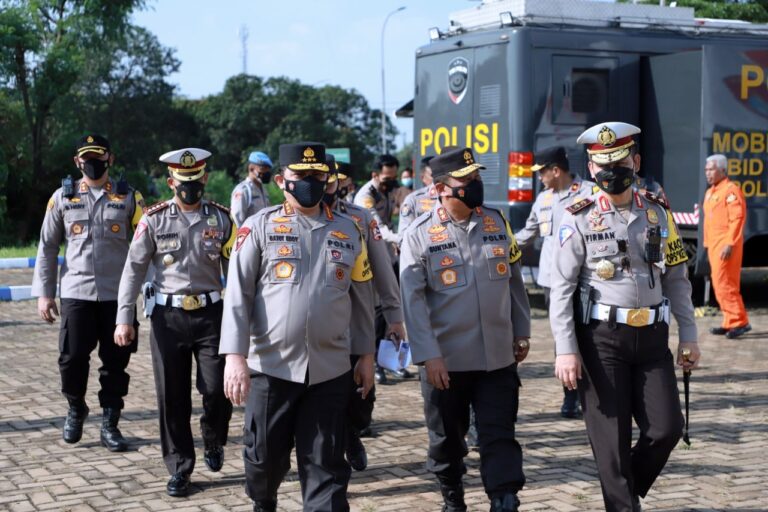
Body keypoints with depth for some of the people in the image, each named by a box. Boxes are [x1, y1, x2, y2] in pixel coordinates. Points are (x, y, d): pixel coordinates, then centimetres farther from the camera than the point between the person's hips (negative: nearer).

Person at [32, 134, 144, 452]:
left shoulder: (128, 198, 6)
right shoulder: (63, 197, 7)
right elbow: (47, 247, 9)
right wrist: (43, 292, 4)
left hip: (118, 294, 0)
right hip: (76, 291, 0)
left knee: (116, 362, 3)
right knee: (72, 358, 0)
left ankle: (110, 424, 15)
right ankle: (76, 409, 27)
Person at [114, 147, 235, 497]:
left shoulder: (221, 218, 2)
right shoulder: (154, 220, -1)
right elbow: (133, 269, -1)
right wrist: (124, 319, -7)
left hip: (210, 313, 0)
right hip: (168, 316, 0)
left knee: (217, 388, -6)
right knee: (172, 396, 4)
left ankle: (213, 442, 25)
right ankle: (180, 468, 17)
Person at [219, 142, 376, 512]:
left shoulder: (348, 230, 8)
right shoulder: (260, 226, -1)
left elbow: (362, 297, 14)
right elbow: (238, 293, -6)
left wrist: (366, 355, 12)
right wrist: (235, 355, -15)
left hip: (330, 370, 1)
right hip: (271, 366, -1)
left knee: (326, 467, 2)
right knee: (265, 455, 12)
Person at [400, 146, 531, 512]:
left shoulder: (496, 222, 5)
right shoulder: (419, 234, -7)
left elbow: (514, 280, 13)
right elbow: (412, 300, -11)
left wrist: (522, 332, 13)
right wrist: (428, 356, -16)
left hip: (498, 357, 2)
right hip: (446, 360, -2)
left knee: (499, 437, 0)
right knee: (446, 438, 13)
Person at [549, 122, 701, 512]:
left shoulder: (658, 213, 7)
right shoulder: (579, 220, -4)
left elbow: (676, 278, 12)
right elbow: (561, 290, -6)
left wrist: (688, 335, 8)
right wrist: (566, 349, -13)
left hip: (652, 337, 4)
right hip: (601, 338, -3)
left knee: (667, 428, 1)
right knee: (611, 439, 1)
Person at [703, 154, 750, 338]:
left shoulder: (731, 190, -12)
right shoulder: (710, 192, 18)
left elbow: (738, 218, -19)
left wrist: (729, 244, -23)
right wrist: (707, 244, 18)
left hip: (726, 246, -10)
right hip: (714, 245, 10)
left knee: (724, 283, -12)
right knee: (719, 284, 11)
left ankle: (739, 321, -7)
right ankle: (730, 322, 16)